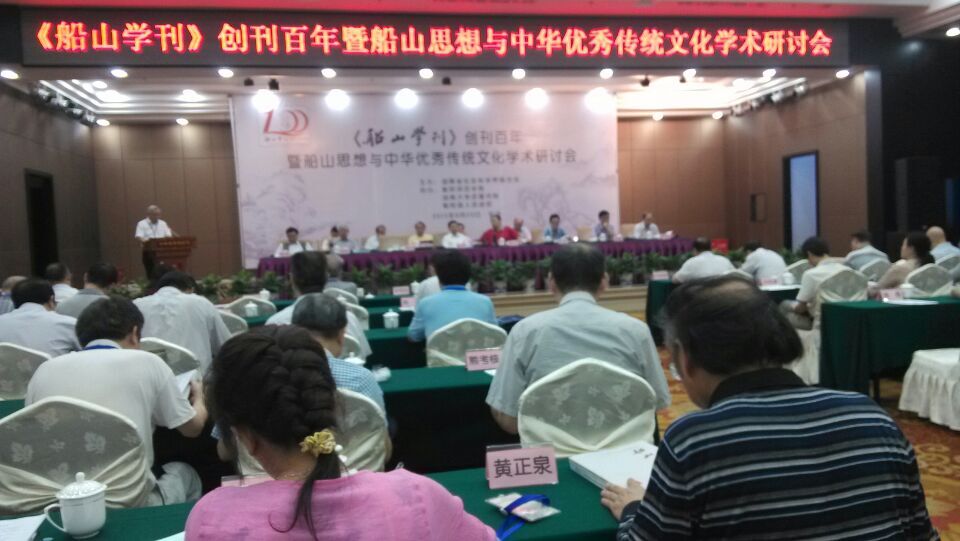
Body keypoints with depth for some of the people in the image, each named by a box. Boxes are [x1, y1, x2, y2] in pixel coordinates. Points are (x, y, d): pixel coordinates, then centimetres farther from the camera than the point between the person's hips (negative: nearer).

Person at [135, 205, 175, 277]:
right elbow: (138, 236, -10)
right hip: (149, 252, -3)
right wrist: (144, 240, -32)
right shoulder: (142, 224, 2)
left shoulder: (163, 223, 14)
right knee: (151, 273, -2)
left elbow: (169, 236, 9)